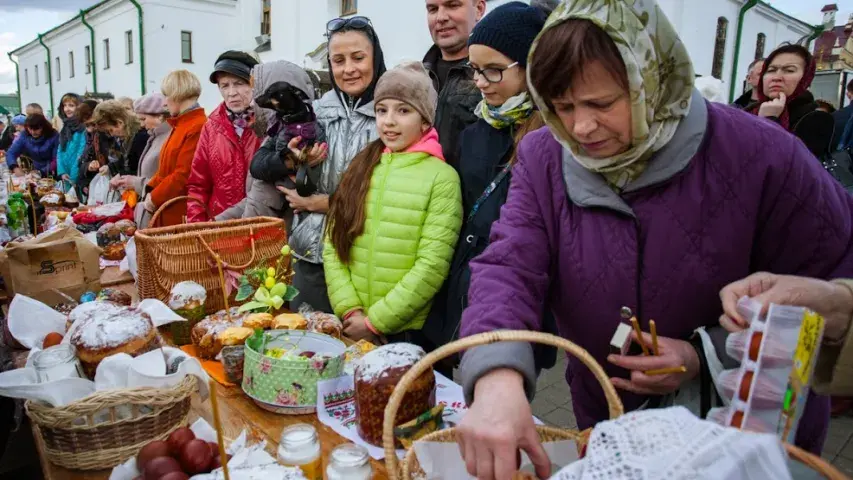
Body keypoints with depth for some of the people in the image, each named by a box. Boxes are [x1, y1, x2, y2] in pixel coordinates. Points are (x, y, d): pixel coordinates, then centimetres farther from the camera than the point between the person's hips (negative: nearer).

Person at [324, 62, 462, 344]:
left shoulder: (442, 177, -9)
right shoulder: (361, 168, 5)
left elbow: (432, 266, -13)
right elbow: (333, 245, 2)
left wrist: (375, 321, -12)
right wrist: (349, 310, -9)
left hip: (408, 331, -4)